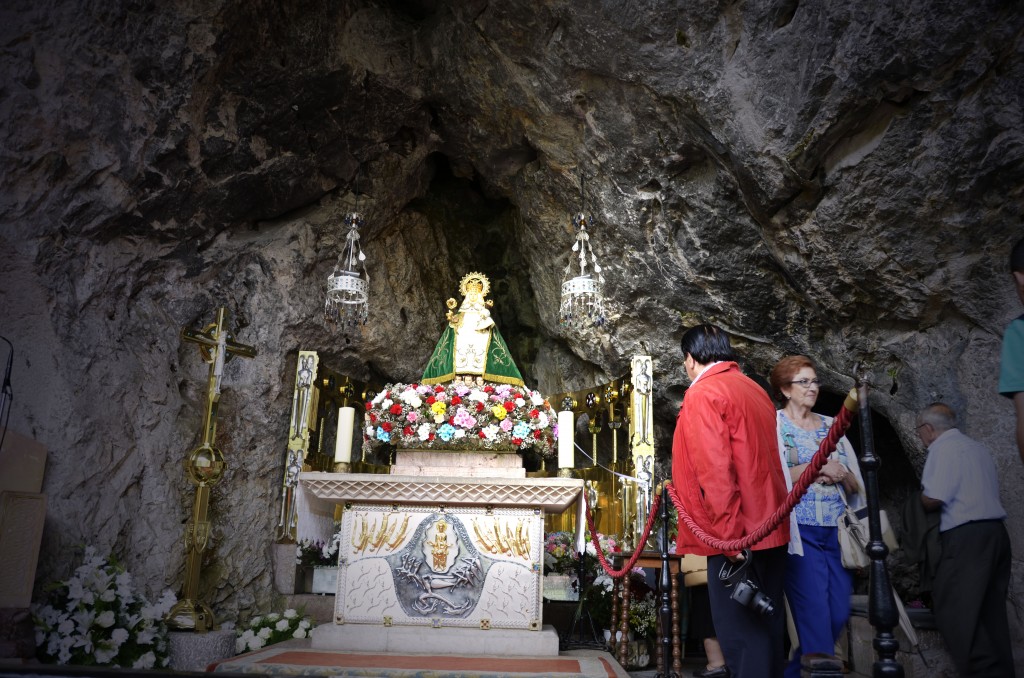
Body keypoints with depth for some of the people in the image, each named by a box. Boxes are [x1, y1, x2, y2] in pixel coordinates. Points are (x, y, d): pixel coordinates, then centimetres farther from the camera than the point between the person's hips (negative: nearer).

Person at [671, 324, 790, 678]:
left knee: (739, 629, -2)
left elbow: (714, 470, -19)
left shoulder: (703, 393, -10)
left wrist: (729, 534, -19)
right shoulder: (754, 389, 15)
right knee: (764, 623, 16)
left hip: (737, 533, -8)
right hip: (770, 528, 9)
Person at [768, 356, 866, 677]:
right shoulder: (773, 424, 1)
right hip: (800, 530, -5)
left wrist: (841, 474, -6)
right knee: (815, 612, -9)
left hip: (836, 531, 5)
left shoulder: (831, 426, 16)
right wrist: (816, 467, -14)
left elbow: (856, 484, 15)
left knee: (839, 613, 6)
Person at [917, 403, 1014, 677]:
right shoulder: (978, 448, 20)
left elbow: (933, 500, -17)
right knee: (990, 613, 12)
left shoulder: (943, 449, -9)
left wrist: (922, 496, 4)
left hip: (967, 537, -10)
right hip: (995, 533, 10)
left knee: (954, 610, -7)